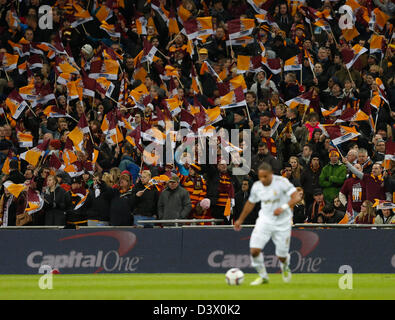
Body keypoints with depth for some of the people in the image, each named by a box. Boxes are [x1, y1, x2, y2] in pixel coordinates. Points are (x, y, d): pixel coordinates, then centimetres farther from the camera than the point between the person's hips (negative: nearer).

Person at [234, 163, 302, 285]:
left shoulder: (281, 182, -16)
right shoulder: (256, 186, -2)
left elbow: (297, 197, -21)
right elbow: (250, 203, 16)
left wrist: (283, 207, -35)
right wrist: (240, 220, 24)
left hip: (282, 223, -3)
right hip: (265, 221, 3)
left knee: (282, 256, 2)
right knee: (254, 249, -16)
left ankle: (285, 268, 40)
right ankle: (263, 276, 5)